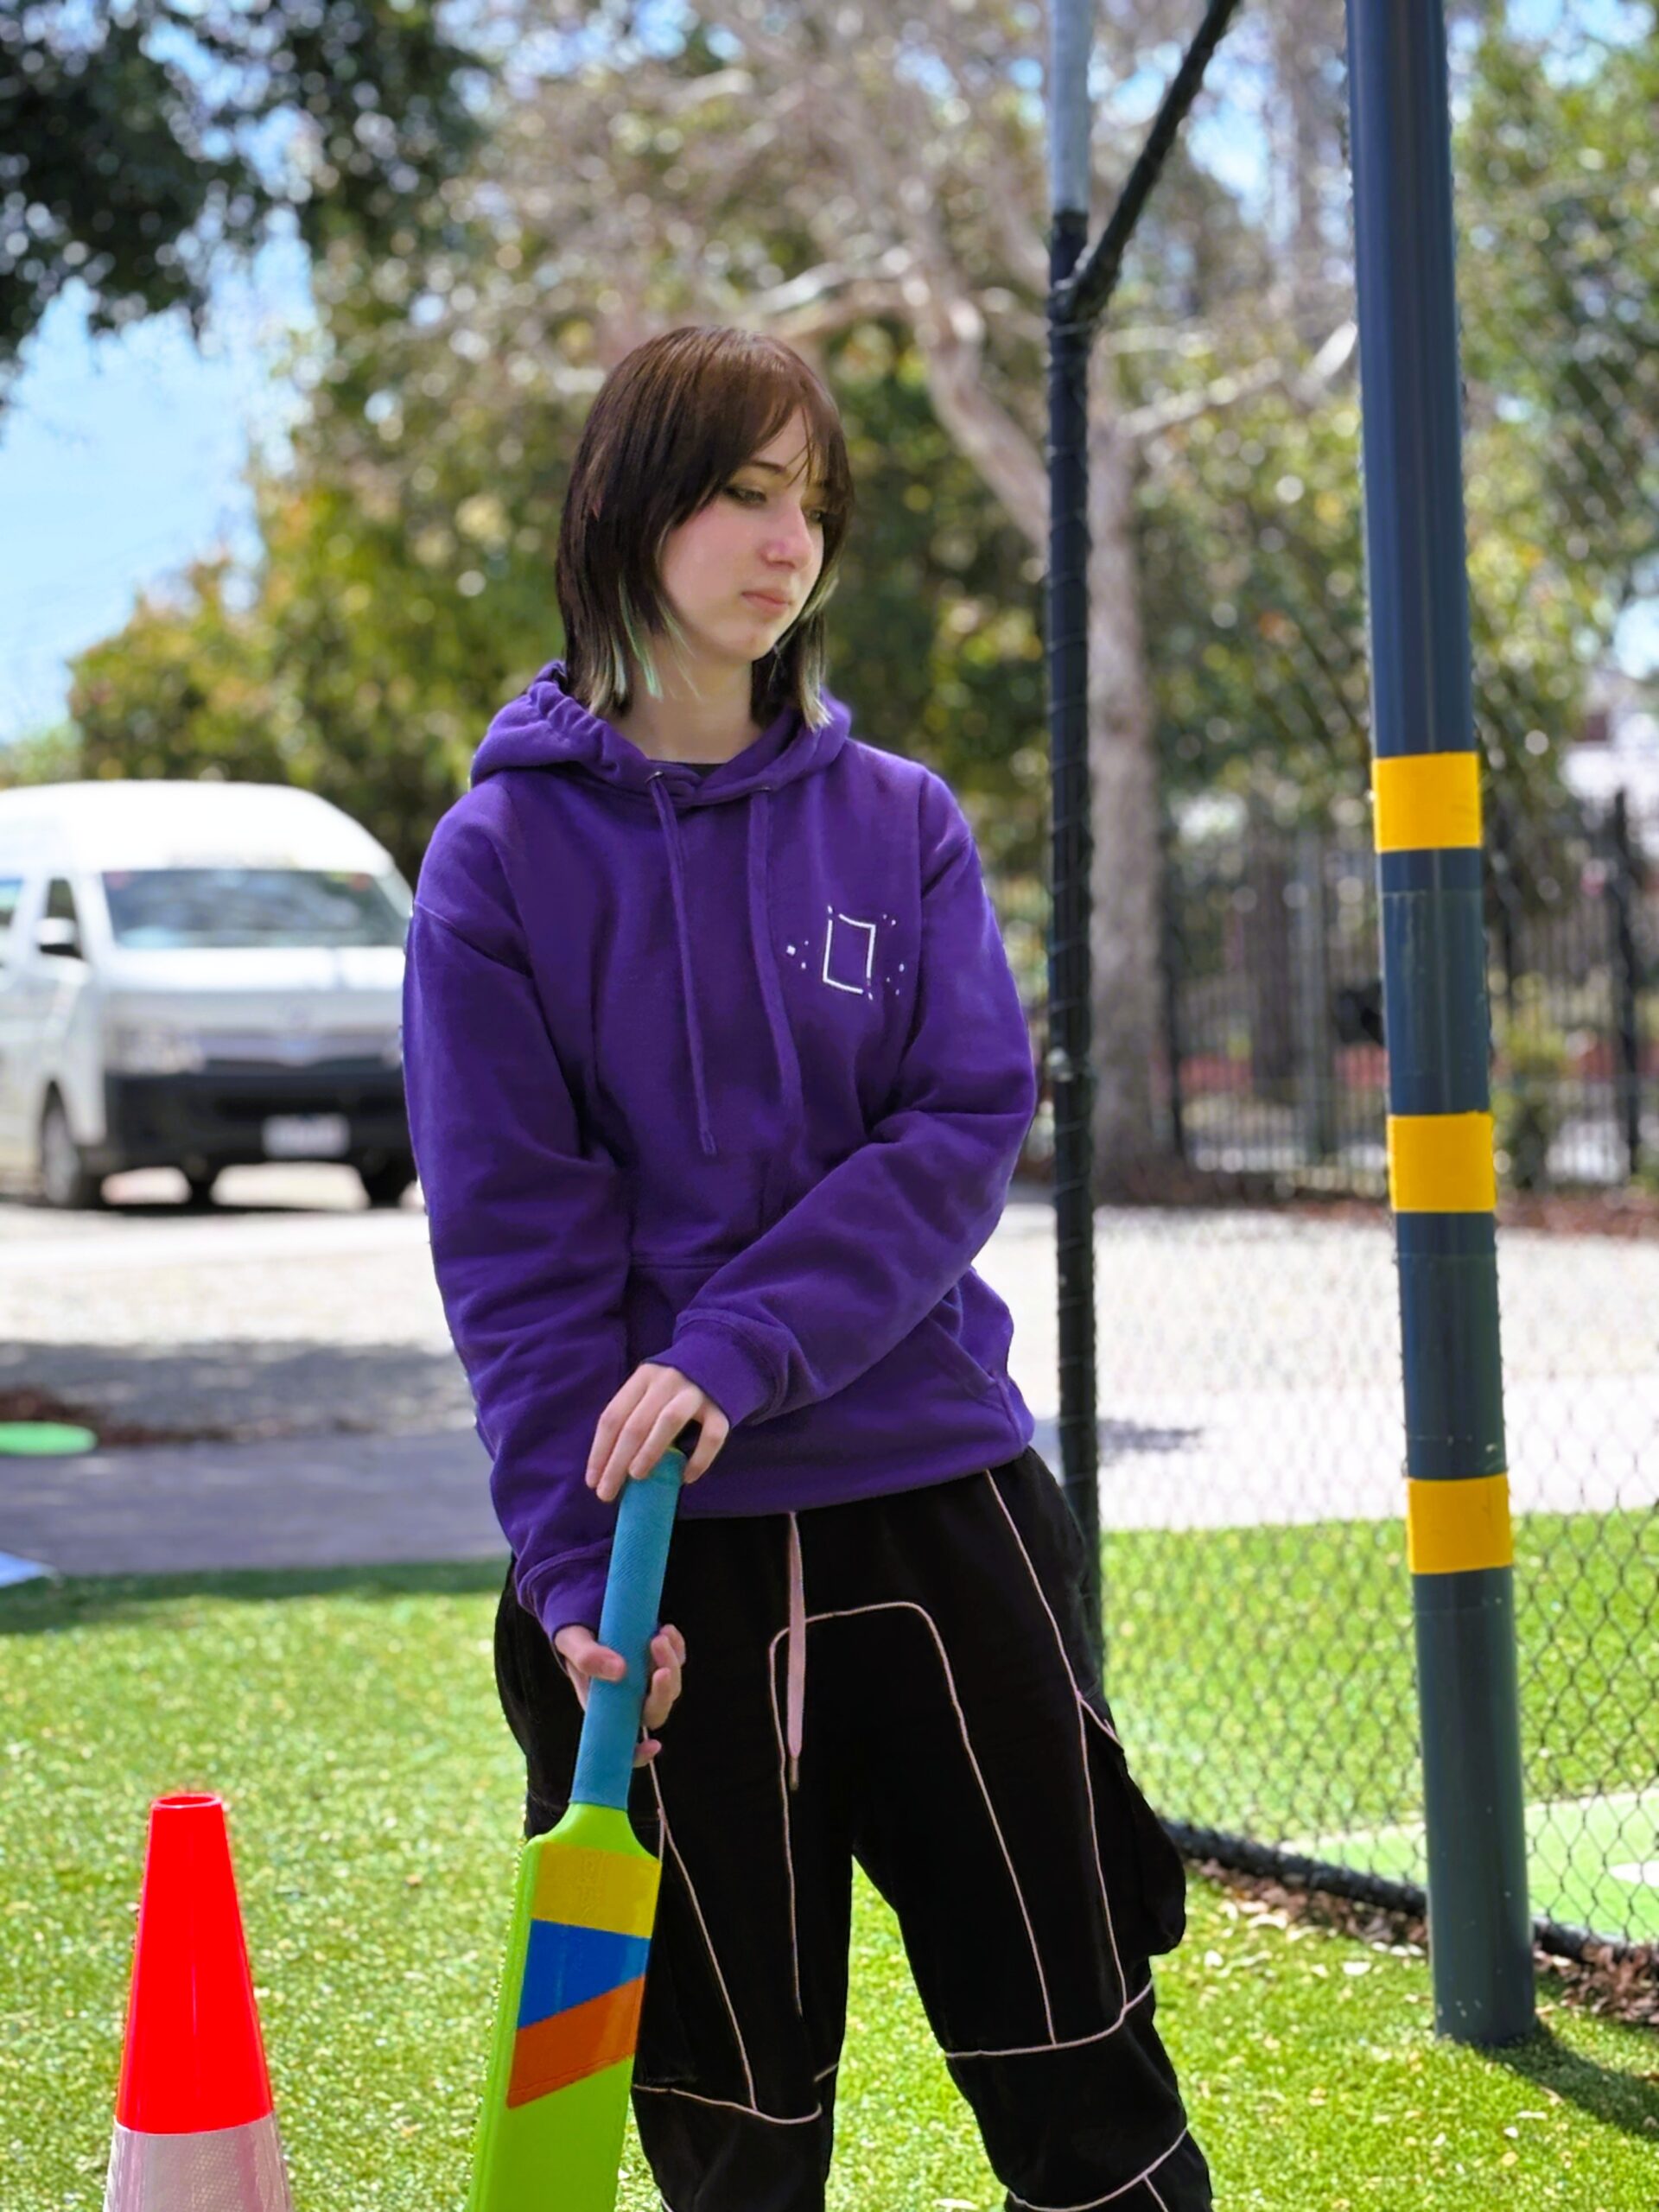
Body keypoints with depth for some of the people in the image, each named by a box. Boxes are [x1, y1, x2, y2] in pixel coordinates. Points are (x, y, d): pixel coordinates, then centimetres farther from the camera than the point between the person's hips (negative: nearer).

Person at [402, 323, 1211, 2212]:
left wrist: (744, 1347, -19)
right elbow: (512, 1241, -4)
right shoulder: (505, 853, 1)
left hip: (931, 1495, 2)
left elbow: (966, 1131, -4)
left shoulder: (901, 823, 6)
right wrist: (575, 1561, -14)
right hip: (667, 1556, -1)